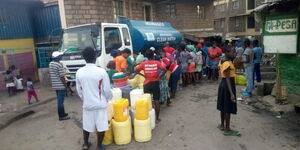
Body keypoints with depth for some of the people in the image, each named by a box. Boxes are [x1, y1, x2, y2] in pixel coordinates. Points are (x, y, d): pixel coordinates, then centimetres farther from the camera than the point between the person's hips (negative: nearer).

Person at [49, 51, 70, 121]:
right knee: (60, 101, -1)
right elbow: (62, 77, -19)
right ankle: (61, 116, 8)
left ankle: (62, 113, 29)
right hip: (61, 86, -9)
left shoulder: (50, 64, 9)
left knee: (59, 100, 18)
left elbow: (51, 74, 16)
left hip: (55, 85, 9)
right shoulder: (59, 65, -18)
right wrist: (66, 86, -12)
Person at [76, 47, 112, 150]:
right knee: (101, 127, 10)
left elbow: (79, 90, 4)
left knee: (86, 126, 20)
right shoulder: (101, 72, -17)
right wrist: (108, 98, 9)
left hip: (87, 104, 4)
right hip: (100, 104, -4)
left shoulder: (79, 72, -6)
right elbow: (107, 90, -11)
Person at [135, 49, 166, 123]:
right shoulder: (157, 63, -4)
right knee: (157, 101, 9)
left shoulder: (143, 63, -3)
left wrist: (143, 75, 2)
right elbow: (164, 70, -13)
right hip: (155, 83, 0)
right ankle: (157, 118, 16)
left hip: (147, 84, 1)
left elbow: (136, 70, -6)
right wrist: (159, 77, -4)